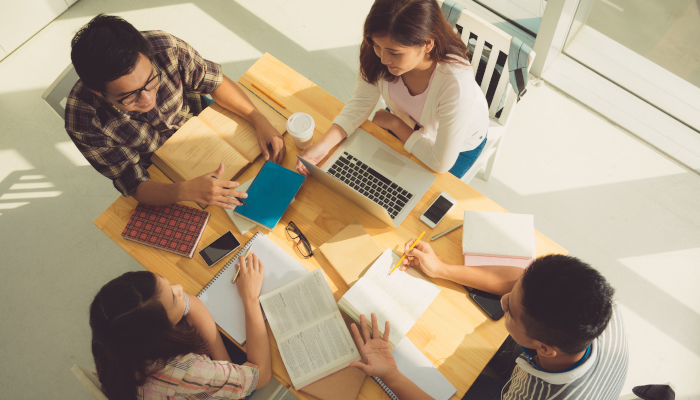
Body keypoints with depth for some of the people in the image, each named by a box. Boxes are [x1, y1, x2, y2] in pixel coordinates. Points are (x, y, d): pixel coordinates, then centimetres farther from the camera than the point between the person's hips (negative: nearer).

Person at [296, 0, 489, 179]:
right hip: (406, 120, 4)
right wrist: (323, 145, -32)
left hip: (457, 143, -4)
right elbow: (362, 101, -18)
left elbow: (441, 163, -33)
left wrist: (394, 123, -22)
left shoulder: (455, 83, -45)